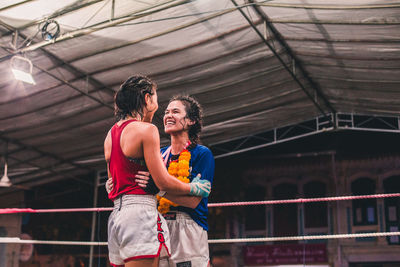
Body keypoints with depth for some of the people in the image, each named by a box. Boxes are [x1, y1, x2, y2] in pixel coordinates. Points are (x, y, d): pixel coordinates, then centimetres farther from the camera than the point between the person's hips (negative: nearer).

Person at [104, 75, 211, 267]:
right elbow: (163, 182, -11)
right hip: (141, 211, -9)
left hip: (117, 214, 9)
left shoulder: (111, 133, 17)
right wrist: (193, 188, 5)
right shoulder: (146, 129, -8)